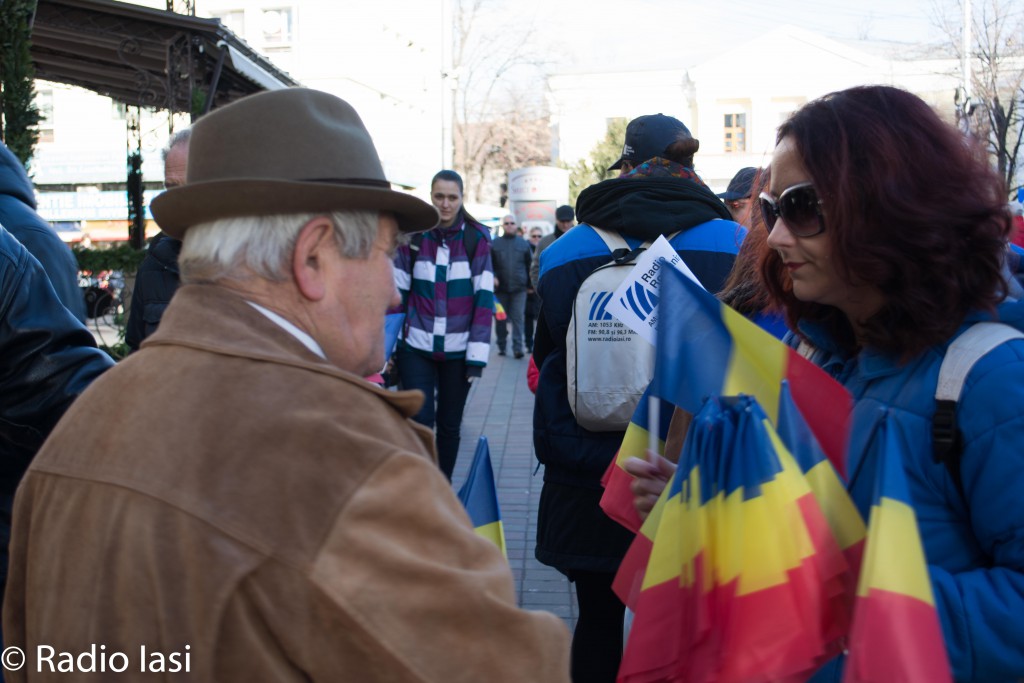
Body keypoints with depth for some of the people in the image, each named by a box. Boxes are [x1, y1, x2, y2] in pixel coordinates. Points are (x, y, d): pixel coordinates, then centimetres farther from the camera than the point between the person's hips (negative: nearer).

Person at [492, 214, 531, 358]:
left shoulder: (524, 244, 7)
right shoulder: (494, 244, 4)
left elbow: (529, 265, 10)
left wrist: (529, 284, 7)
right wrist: (492, 277, -15)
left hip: (519, 288, 0)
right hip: (500, 288, 1)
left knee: (518, 318, -6)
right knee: (500, 319, 8)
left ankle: (518, 347, -8)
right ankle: (501, 346, 20)